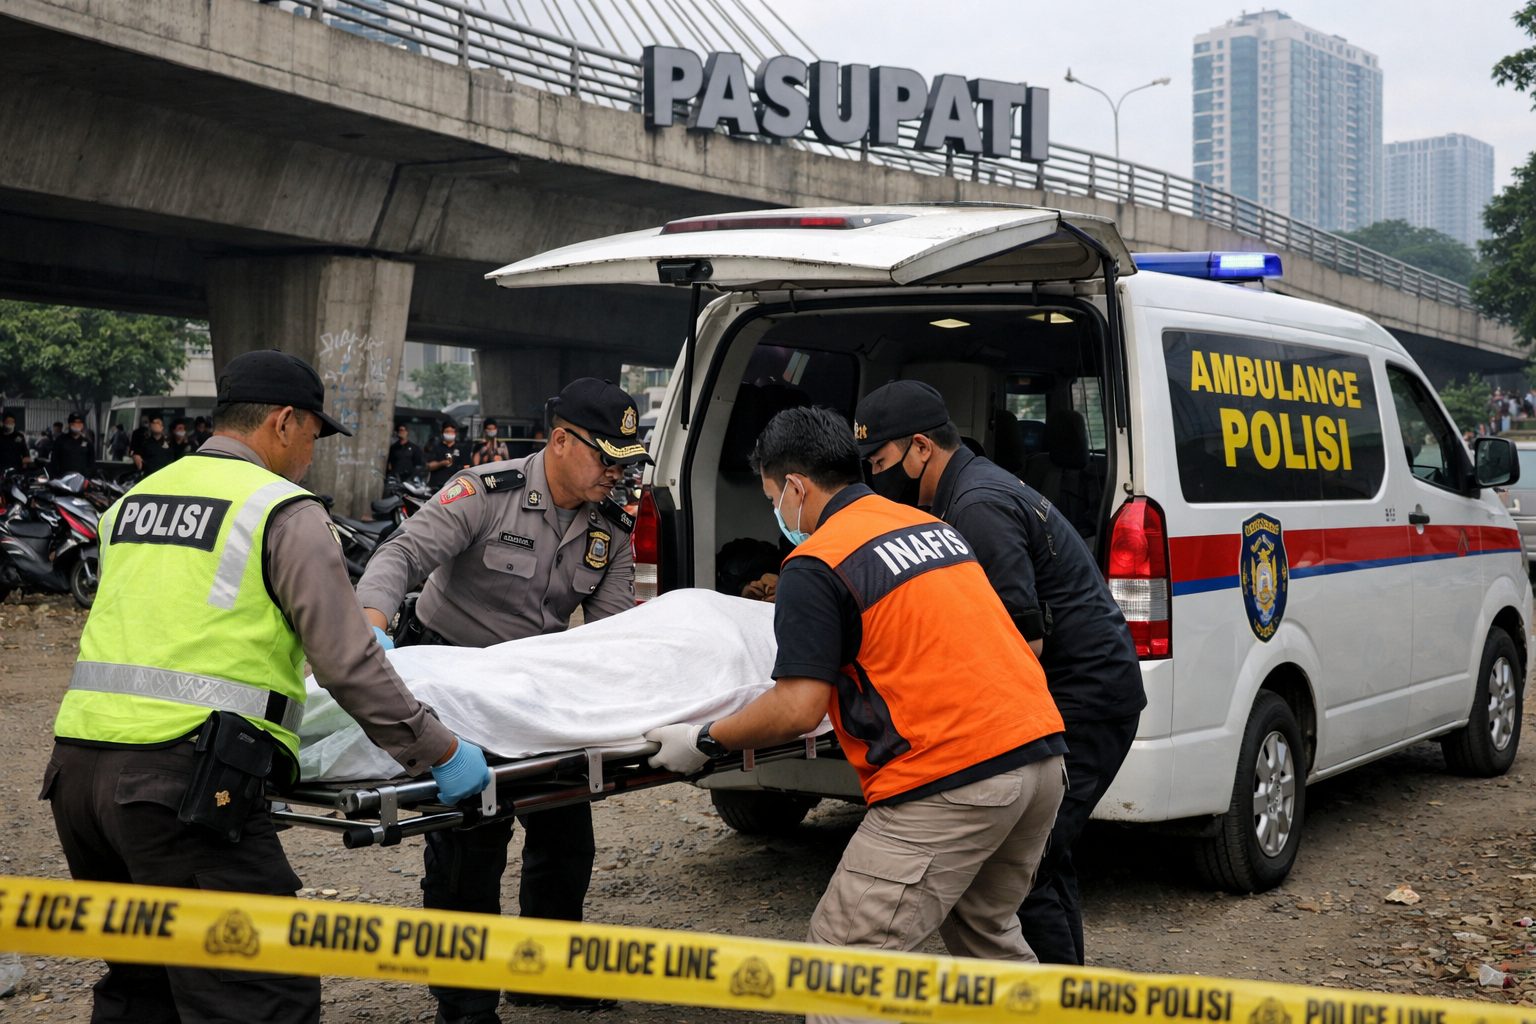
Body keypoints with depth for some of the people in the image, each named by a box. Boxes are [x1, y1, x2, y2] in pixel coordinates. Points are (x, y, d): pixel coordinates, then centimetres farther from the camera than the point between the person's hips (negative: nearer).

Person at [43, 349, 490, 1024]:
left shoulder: (133, 498, 19)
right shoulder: (286, 511, -3)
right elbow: (346, 665, -8)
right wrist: (439, 753, 1)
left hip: (77, 762, 8)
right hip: (184, 775, -8)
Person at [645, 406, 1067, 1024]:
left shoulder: (815, 565, -7)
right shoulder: (929, 526, 18)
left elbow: (798, 710, -13)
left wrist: (703, 742, 0)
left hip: (952, 784, -9)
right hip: (1040, 753, 9)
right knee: (986, 932, 26)